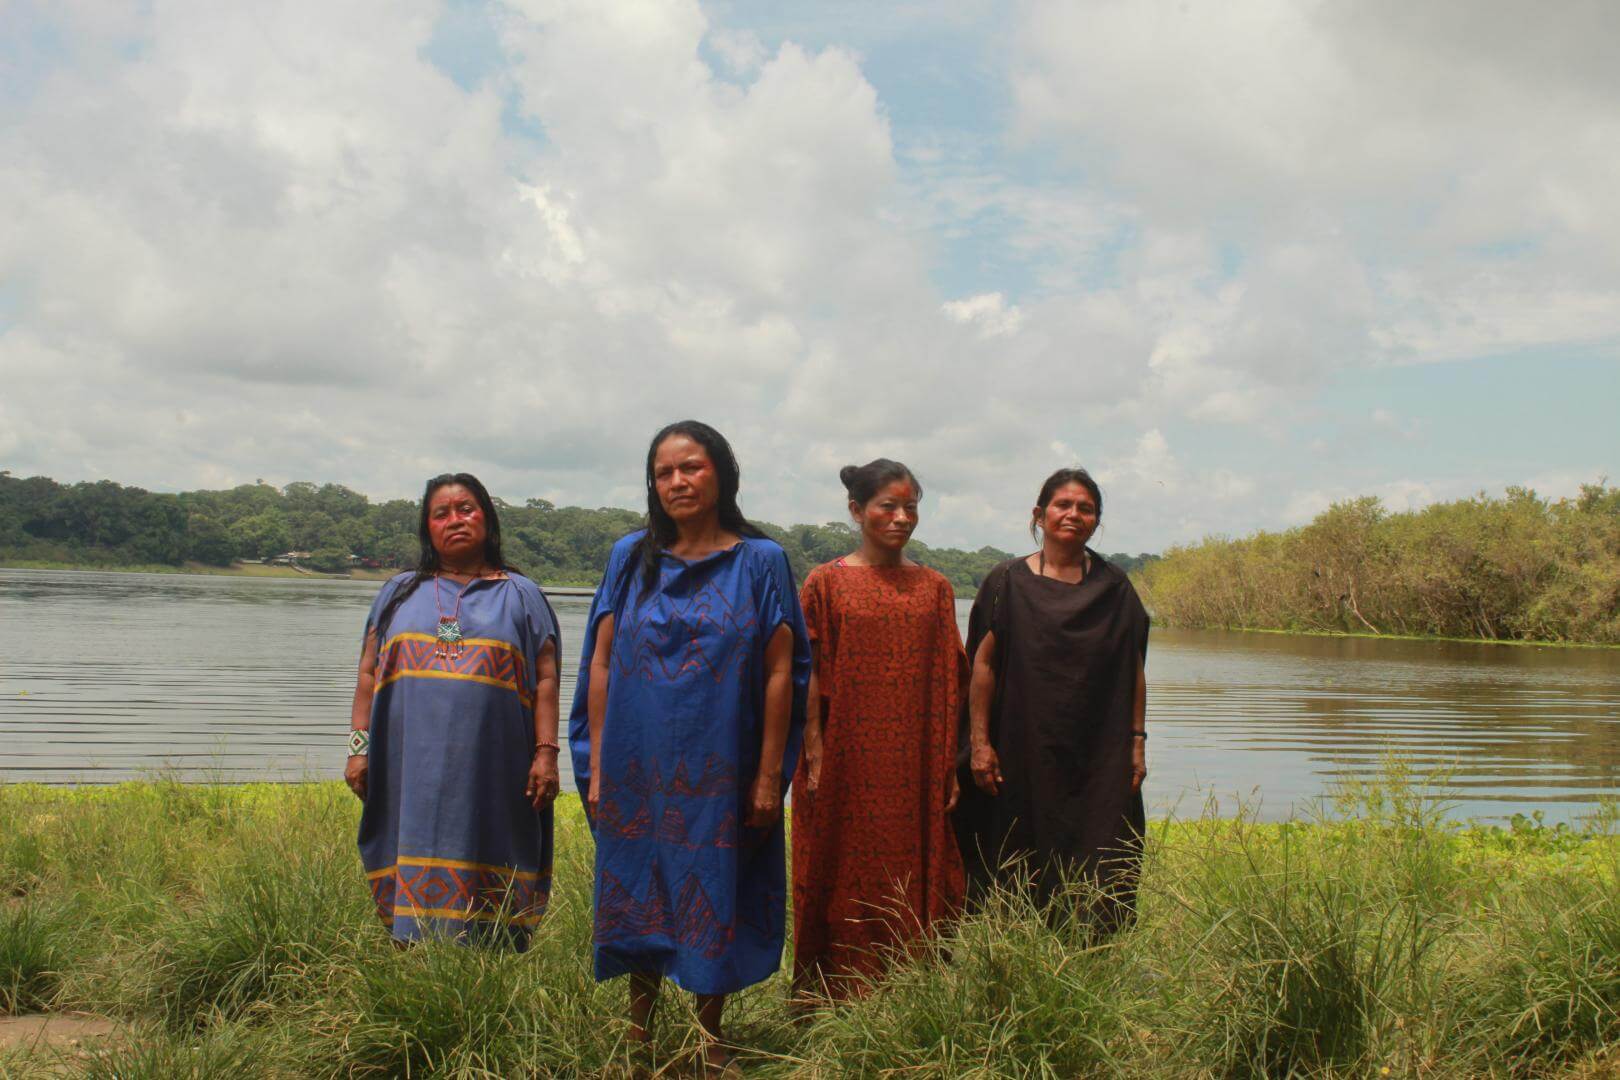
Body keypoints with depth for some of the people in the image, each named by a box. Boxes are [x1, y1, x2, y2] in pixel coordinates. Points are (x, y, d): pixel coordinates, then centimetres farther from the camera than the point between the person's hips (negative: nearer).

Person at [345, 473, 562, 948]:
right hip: (412, 773, 2)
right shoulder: (400, 592, 18)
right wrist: (358, 747, 6)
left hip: (492, 778, -2)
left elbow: (546, 680, 6)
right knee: (414, 889, 0)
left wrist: (546, 753, -4)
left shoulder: (521, 596, 12)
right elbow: (368, 674, 16)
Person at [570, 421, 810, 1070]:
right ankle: (639, 1032, 23)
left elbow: (779, 672, -3)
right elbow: (601, 664, 5)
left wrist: (769, 775, -7)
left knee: (713, 902, 6)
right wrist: (596, 768, 1)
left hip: (720, 774, -1)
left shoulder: (760, 561, 0)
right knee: (640, 899, 8)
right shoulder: (631, 558, 5)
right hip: (638, 770, 2)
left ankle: (711, 1036, 22)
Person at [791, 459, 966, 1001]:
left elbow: (948, 684, 8)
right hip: (848, 770, -2)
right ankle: (839, 1005, 13)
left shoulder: (935, 588, 9)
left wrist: (950, 766, 5)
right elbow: (809, 677, -2)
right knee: (847, 884, 3)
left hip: (916, 772, 3)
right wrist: (814, 759, -9)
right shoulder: (826, 583, 1)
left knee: (916, 883, 5)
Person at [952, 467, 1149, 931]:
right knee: (1019, 877, 2)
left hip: (1099, 760, 2)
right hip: (1023, 754, -2)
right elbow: (983, 664, -1)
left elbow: (1134, 671, 9)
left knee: (1097, 876, 0)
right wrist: (979, 744, -6)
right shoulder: (1008, 583, 1)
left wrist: (1137, 742, 4)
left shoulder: (1115, 588, 8)